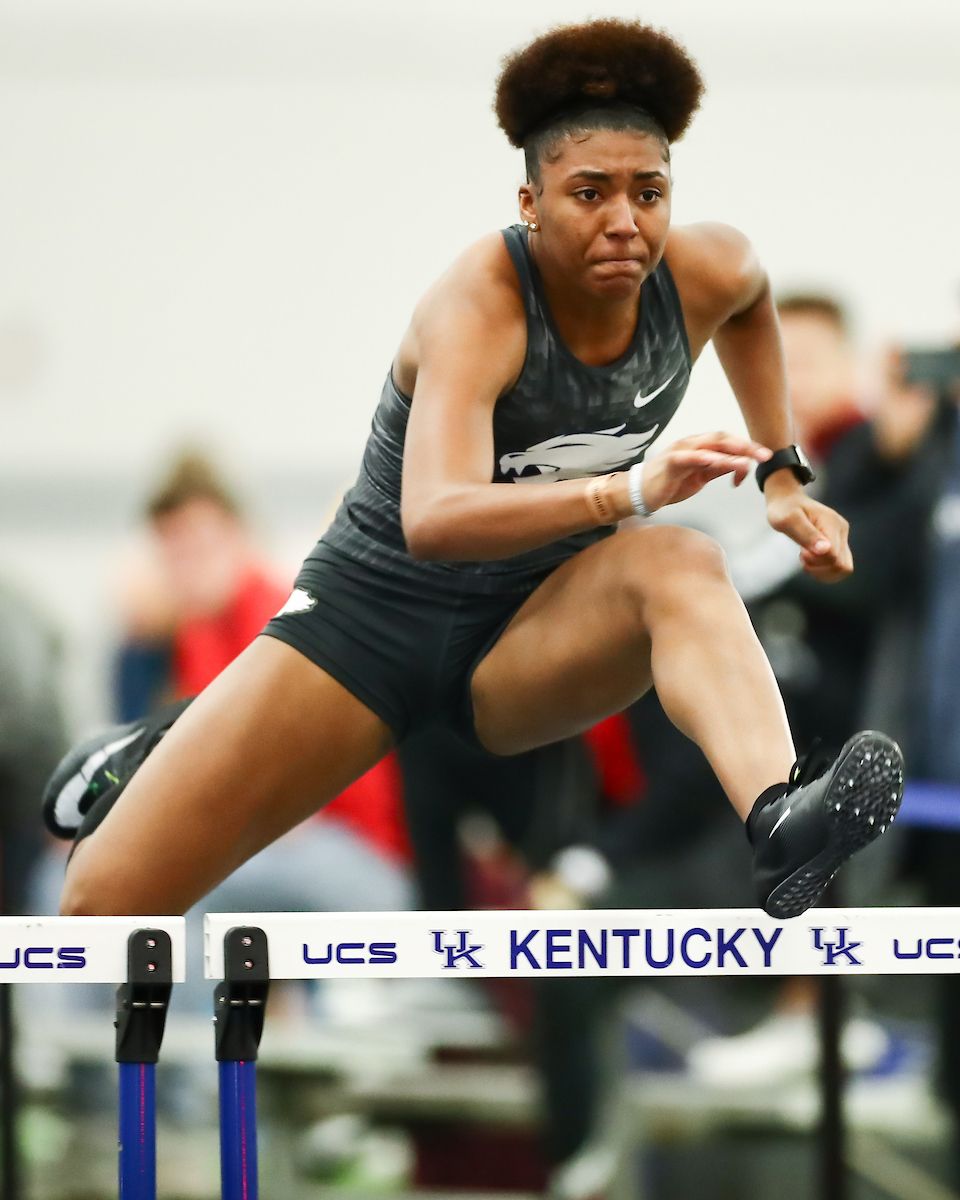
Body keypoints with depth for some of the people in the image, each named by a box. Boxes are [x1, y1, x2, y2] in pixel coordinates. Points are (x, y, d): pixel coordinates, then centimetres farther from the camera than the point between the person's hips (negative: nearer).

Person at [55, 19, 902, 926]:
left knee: (679, 563, -33)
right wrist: (631, 489, -54)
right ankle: (141, 772, 27)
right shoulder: (478, 306, -25)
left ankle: (780, 828, -56)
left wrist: (781, 475, 12)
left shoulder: (704, 272, -9)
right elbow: (432, 520, -43)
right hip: (374, 612, -3)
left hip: (527, 644, 3)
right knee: (105, 903, -11)